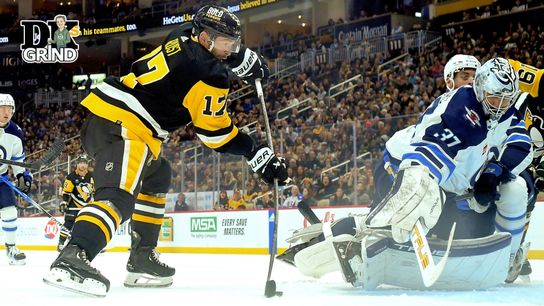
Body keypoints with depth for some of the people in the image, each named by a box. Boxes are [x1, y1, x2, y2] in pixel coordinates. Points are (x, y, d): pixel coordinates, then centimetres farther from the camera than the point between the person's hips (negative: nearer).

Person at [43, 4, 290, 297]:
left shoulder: (185, 35, 14)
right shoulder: (209, 75, -9)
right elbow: (217, 134, -3)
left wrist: (248, 59, 31)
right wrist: (261, 156, 2)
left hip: (100, 114, 10)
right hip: (122, 127, -10)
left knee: (156, 176, 27)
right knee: (119, 196, -25)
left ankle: (142, 257, 23)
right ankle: (71, 259, -45)